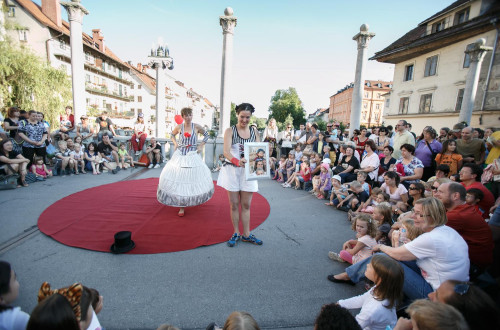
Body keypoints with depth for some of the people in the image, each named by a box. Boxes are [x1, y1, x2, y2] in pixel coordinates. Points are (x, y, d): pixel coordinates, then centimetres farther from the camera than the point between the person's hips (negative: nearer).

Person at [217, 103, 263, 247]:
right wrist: (237, 161, -38)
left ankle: (246, 234, 20)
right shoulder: (230, 131, -4)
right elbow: (226, 152, -18)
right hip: (232, 170, -2)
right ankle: (236, 233, 22)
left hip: (248, 171, 2)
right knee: (234, 204, 7)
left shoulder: (254, 131, 7)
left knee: (246, 204, 8)